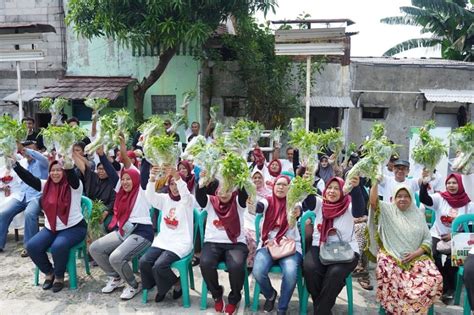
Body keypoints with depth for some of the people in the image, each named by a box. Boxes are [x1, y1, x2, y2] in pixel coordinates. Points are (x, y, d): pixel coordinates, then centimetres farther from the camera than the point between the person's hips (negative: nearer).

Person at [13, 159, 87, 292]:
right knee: (31, 246, -15)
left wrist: (69, 167, -55)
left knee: (58, 246, -31)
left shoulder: (74, 186, -9)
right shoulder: (46, 185, 6)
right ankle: (49, 272, 10)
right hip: (51, 229, 6)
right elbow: (28, 178, -6)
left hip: (74, 228, -5)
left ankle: (59, 276, -2)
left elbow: (73, 177, -32)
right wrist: (15, 164, -20)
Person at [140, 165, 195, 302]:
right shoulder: (165, 199, 9)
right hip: (163, 240, 5)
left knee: (159, 265, -24)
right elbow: (150, 197, -10)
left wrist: (177, 176, -46)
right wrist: (152, 179, -30)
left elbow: (185, 194, -28)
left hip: (181, 242, -5)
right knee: (144, 262, -16)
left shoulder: (188, 200, -3)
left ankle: (177, 284, 7)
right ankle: (161, 286, 10)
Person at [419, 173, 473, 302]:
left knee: (452, 260, -25)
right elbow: (423, 199, -21)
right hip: (437, 236, 0)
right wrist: (424, 183, -35)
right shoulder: (440, 198, -2)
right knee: (433, 256, -26)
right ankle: (443, 286, -2)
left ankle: (449, 288, 3)